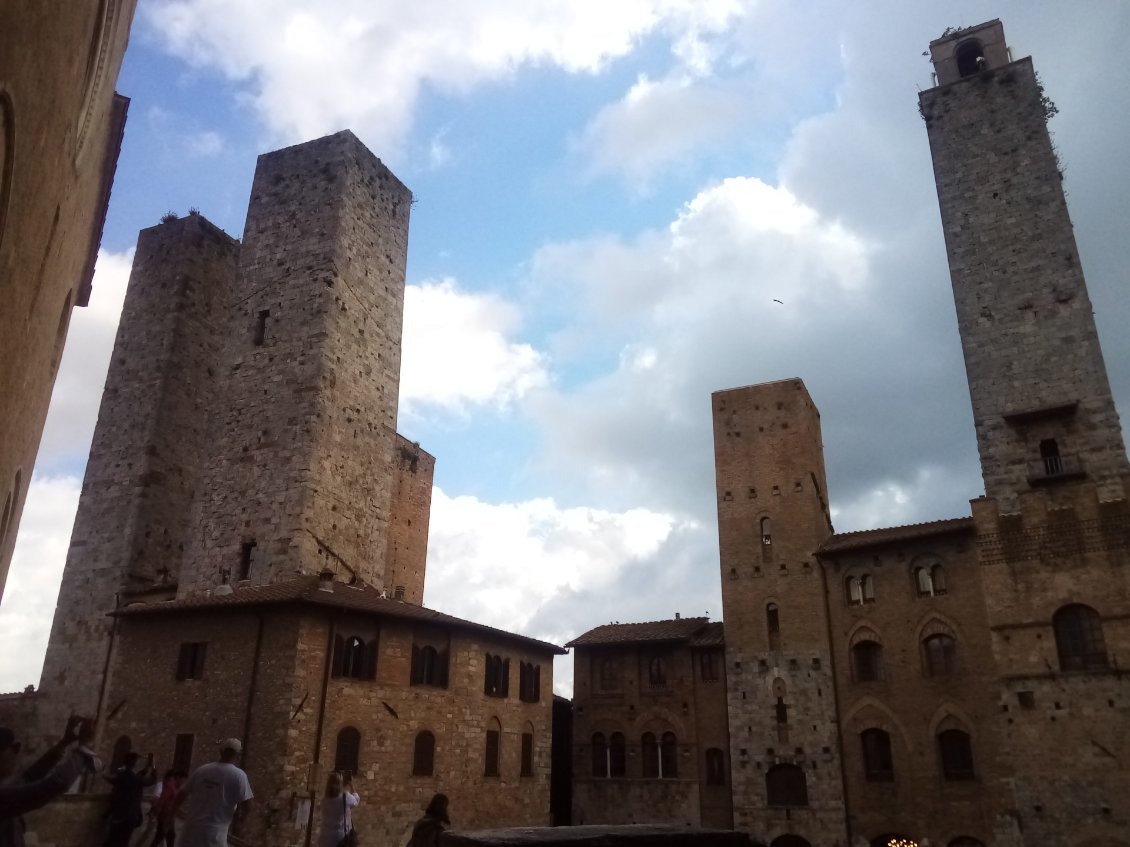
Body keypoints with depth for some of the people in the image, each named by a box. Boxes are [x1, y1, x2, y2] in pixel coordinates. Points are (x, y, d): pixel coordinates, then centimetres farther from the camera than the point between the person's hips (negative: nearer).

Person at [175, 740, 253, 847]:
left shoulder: (201, 770, 5)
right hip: (214, 833, -5)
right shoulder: (238, 775, -9)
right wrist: (239, 816, 9)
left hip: (192, 829, 6)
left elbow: (183, 794, 13)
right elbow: (246, 806, -13)